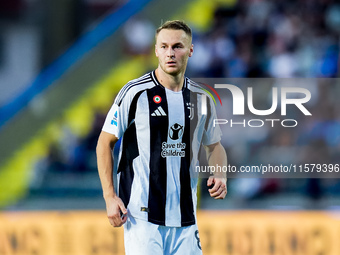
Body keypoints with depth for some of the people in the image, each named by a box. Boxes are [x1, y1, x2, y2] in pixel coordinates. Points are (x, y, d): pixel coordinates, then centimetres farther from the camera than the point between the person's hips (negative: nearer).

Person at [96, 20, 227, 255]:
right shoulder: (134, 93, -6)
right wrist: (110, 196, -9)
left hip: (185, 216, 5)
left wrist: (220, 176, 0)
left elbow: (214, 145, 22)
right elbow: (105, 143, -1)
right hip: (142, 215, -5)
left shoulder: (202, 100, 8)